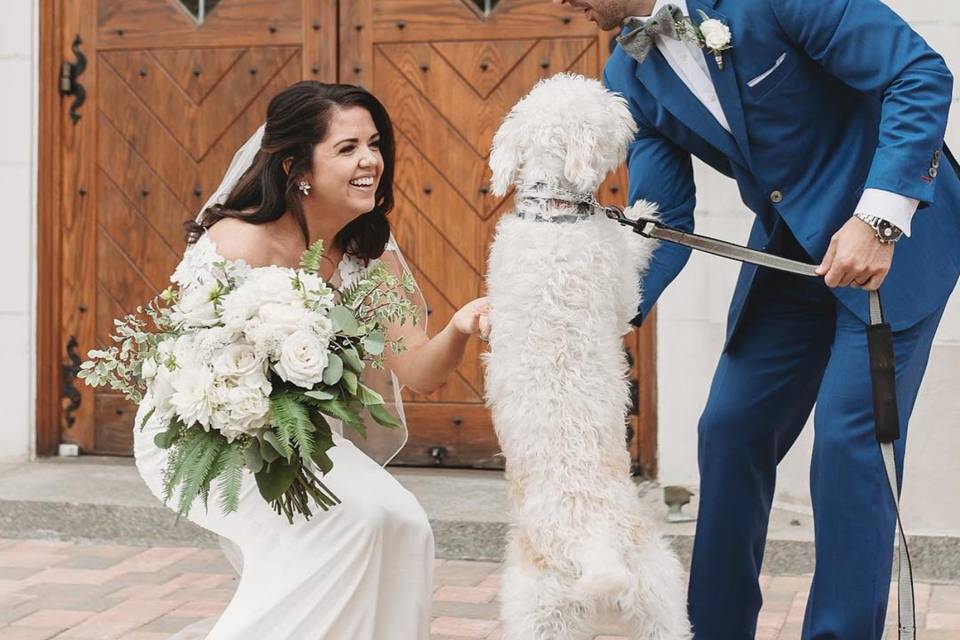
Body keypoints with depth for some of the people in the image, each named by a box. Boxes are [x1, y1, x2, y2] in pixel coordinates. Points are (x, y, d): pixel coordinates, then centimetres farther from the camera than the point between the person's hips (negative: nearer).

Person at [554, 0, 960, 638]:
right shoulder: (632, 76, -2)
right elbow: (663, 222, -2)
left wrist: (879, 219, -29)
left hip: (898, 233, -6)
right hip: (789, 249, 7)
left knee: (850, 437, -11)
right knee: (731, 431, 6)